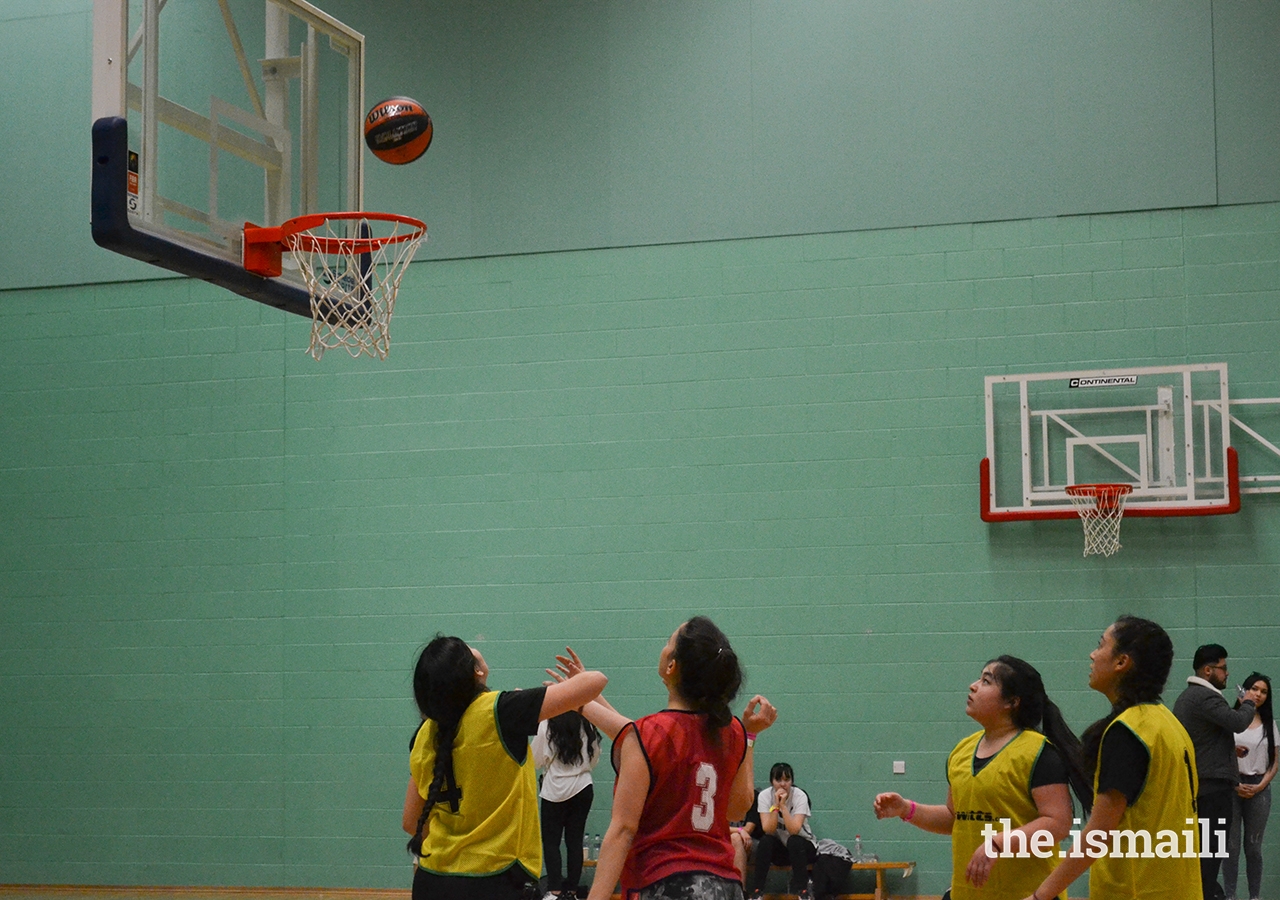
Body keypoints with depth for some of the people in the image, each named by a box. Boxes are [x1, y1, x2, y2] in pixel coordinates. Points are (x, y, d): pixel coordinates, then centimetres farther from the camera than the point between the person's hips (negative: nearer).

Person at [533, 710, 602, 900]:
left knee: (551, 841, 4)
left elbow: (536, 760, -5)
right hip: (582, 789, 3)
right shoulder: (587, 727, -3)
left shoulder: (547, 727, -13)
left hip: (555, 790, -3)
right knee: (575, 840, 8)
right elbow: (594, 759, 7)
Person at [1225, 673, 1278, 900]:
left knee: (1253, 846, 6)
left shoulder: (1269, 724, 10)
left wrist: (1260, 786, -5)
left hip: (1259, 789, 3)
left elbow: (1274, 763, 9)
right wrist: (1234, 785, -11)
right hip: (1232, 787, -2)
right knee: (1231, 845, -2)